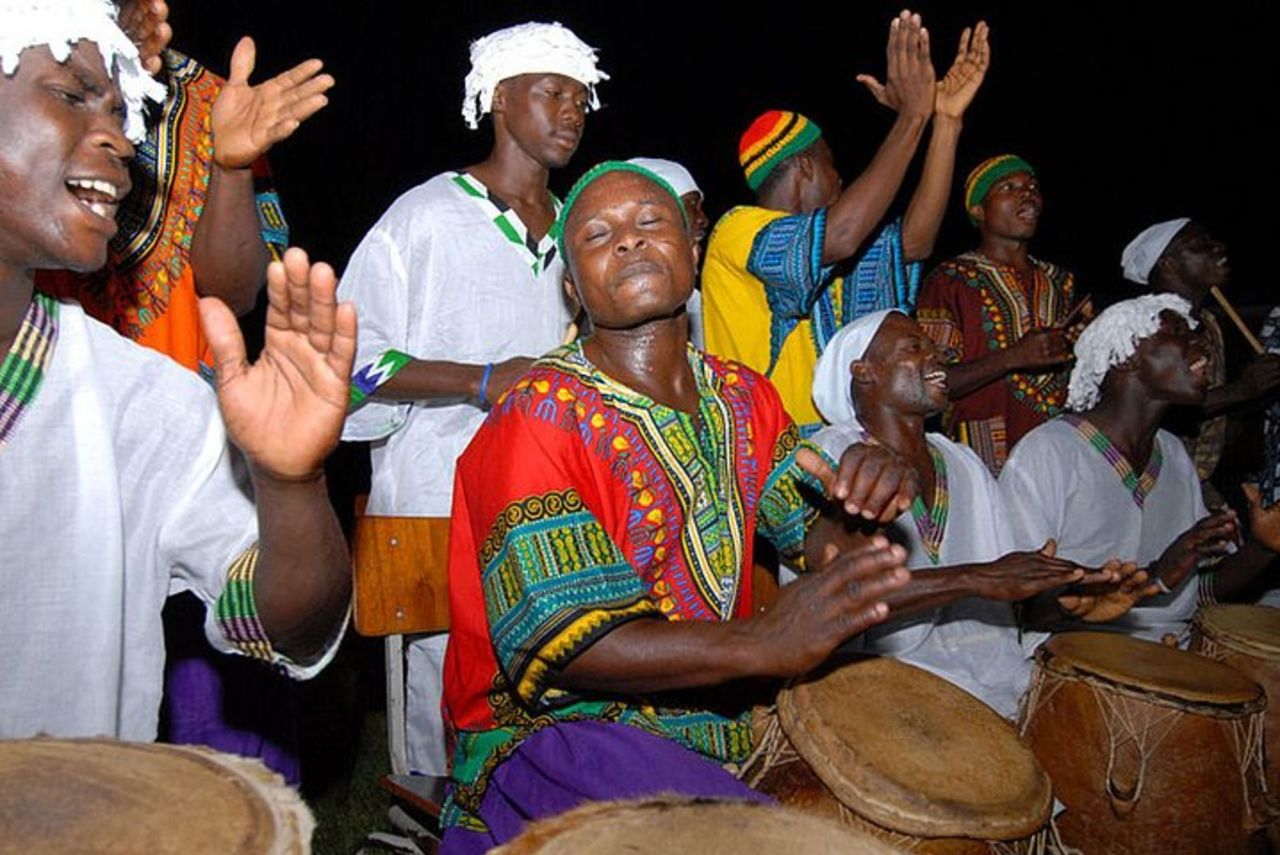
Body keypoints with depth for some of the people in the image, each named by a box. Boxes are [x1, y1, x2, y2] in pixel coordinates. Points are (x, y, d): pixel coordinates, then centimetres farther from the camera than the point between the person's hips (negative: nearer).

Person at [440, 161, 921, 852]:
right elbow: (553, 644, -21)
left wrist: (868, 488, -15)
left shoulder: (743, 397, 8)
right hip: (552, 727, -6)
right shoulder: (539, 418, -14)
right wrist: (760, 643, -32)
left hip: (716, 717, 7)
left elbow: (822, 530, 9)